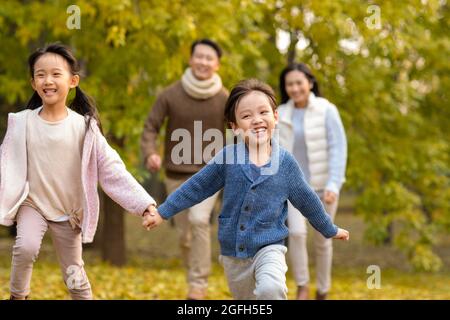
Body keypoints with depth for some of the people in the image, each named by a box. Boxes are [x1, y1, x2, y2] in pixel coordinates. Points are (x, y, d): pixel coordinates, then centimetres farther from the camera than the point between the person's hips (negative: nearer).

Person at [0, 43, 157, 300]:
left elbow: (111, 169, -11)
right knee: (26, 247, -28)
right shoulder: (22, 123, -8)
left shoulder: (84, 126, -10)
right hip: (32, 203, -1)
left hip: (69, 211, 1)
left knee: (75, 275, 10)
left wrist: (144, 203, -18)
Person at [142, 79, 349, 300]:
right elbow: (196, 187, 3)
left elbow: (306, 201, 8)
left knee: (270, 289, -31)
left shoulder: (286, 163, -6)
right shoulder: (228, 157, -7)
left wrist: (330, 230, 18)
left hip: (269, 246, -2)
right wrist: (162, 213, 4)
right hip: (233, 251, 2)